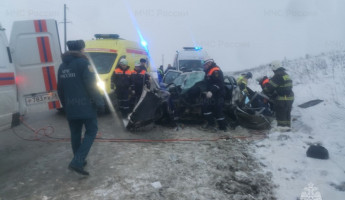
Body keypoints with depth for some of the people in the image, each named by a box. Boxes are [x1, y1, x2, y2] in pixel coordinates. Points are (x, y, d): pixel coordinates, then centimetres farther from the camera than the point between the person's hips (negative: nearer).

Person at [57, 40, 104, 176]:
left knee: (75, 133, 15)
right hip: (85, 106, -7)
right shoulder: (83, 63, -10)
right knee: (91, 131, 2)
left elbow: (60, 89, 18)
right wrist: (100, 103, -11)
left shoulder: (62, 66, 14)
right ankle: (77, 162, -8)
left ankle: (79, 160, 26)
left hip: (70, 107, 7)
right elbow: (91, 85, -16)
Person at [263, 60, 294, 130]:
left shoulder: (278, 76, -16)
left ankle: (281, 127, -1)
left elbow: (270, 86, -16)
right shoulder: (286, 74, 16)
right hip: (290, 98, 10)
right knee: (287, 113, 17)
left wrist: (265, 90, 2)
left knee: (280, 114, -3)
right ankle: (287, 126, 25)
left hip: (282, 99, -10)